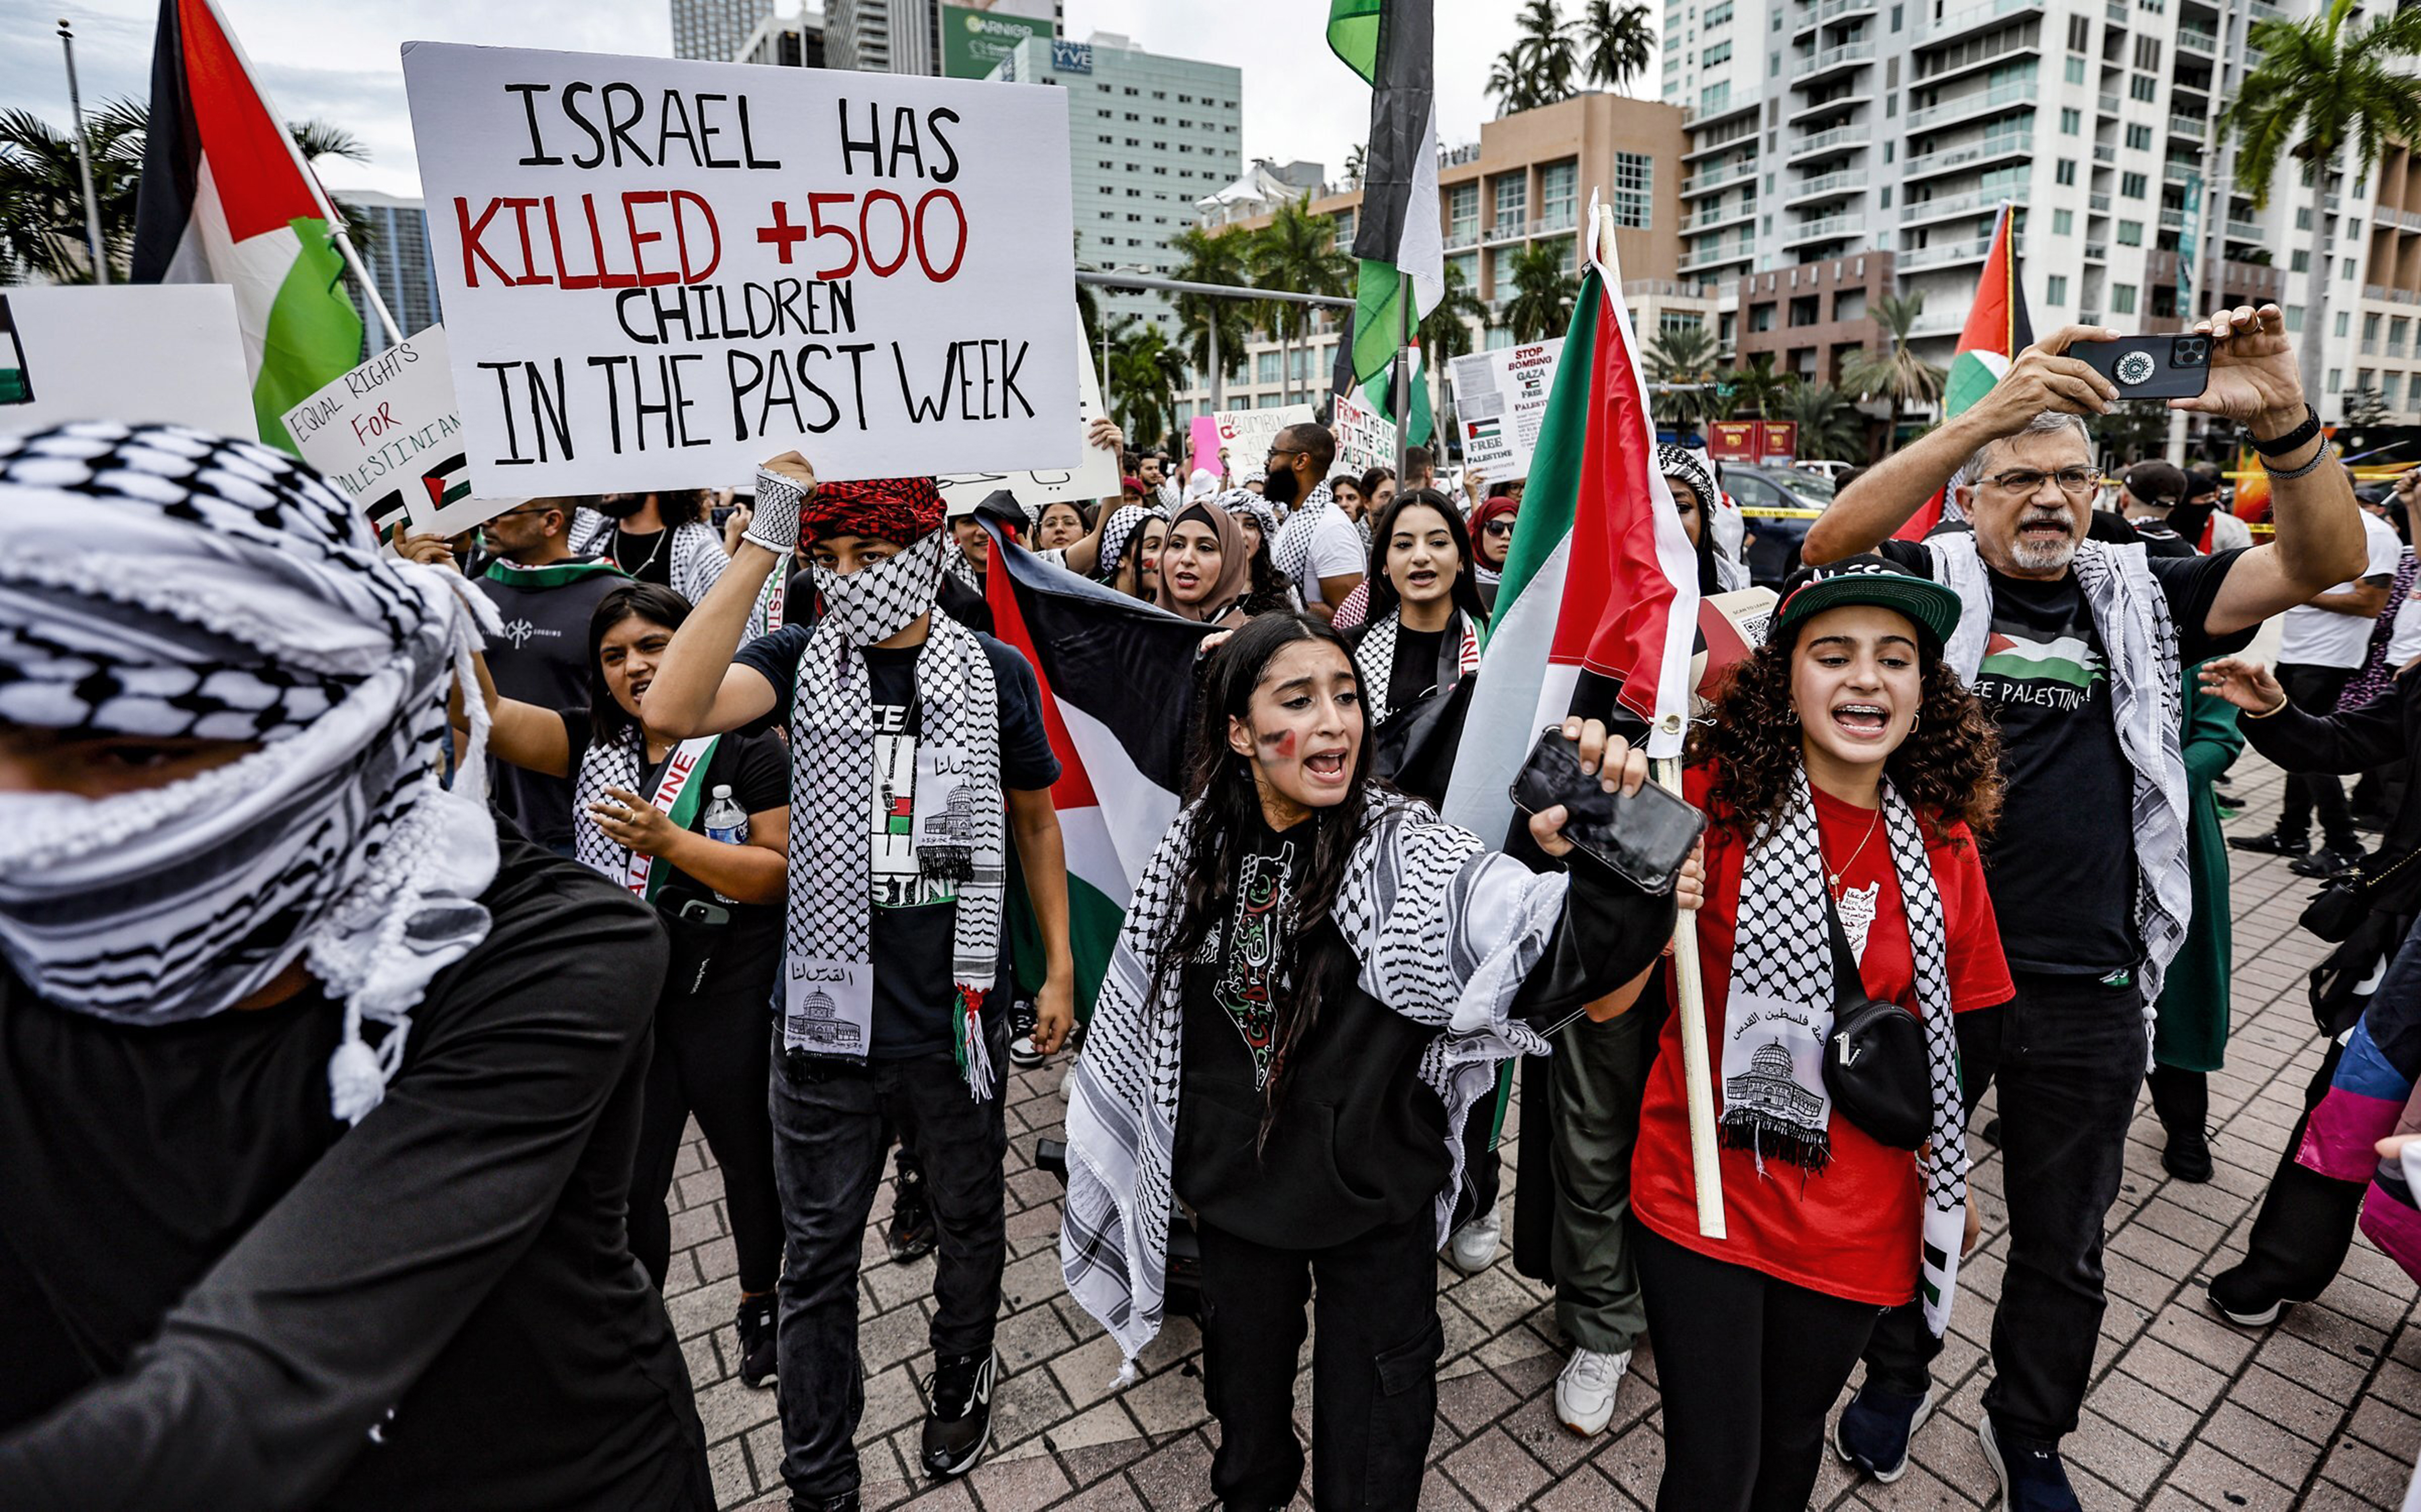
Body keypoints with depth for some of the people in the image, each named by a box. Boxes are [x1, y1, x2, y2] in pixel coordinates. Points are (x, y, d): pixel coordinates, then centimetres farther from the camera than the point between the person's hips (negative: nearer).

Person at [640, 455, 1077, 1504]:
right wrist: (762, 541, -23)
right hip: (827, 1007, 0)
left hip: (958, 1006, 0)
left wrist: (1059, 968, 5)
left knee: (969, 1217, 21)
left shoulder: (993, 671, -3)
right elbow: (671, 712, -24)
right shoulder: (799, 659, -4)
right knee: (817, 1256, 13)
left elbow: (1035, 823, 7)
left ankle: (963, 1367, 50)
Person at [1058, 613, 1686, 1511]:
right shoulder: (1198, 851, -11)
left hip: (1375, 1200, -3)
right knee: (1243, 1385, 30)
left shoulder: (1404, 852, -20)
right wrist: (1176, 1159, 12)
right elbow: (1144, 1021, 4)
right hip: (1234, 1190, 3)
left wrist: (1600, 853, -54)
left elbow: (1575, 939, -34)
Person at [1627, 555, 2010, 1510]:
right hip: (1707, 1188, -4)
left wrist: (1953, 1190, 18)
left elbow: (1947, 1030, 11)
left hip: (1859, 1211, 4)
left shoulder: (1942, 842, -1)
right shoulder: (1717, 798, -15)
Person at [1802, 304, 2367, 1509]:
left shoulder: (2140, 597, 6)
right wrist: (1991, 410, -31)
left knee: (2063, 1241, 19)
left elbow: (2324, 563, -4)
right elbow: (1830, 541, -22)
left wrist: (2284, 424, -21)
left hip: (2088, 993, 3)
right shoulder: (1934, 586, -3)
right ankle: (1895, 1375, 42)